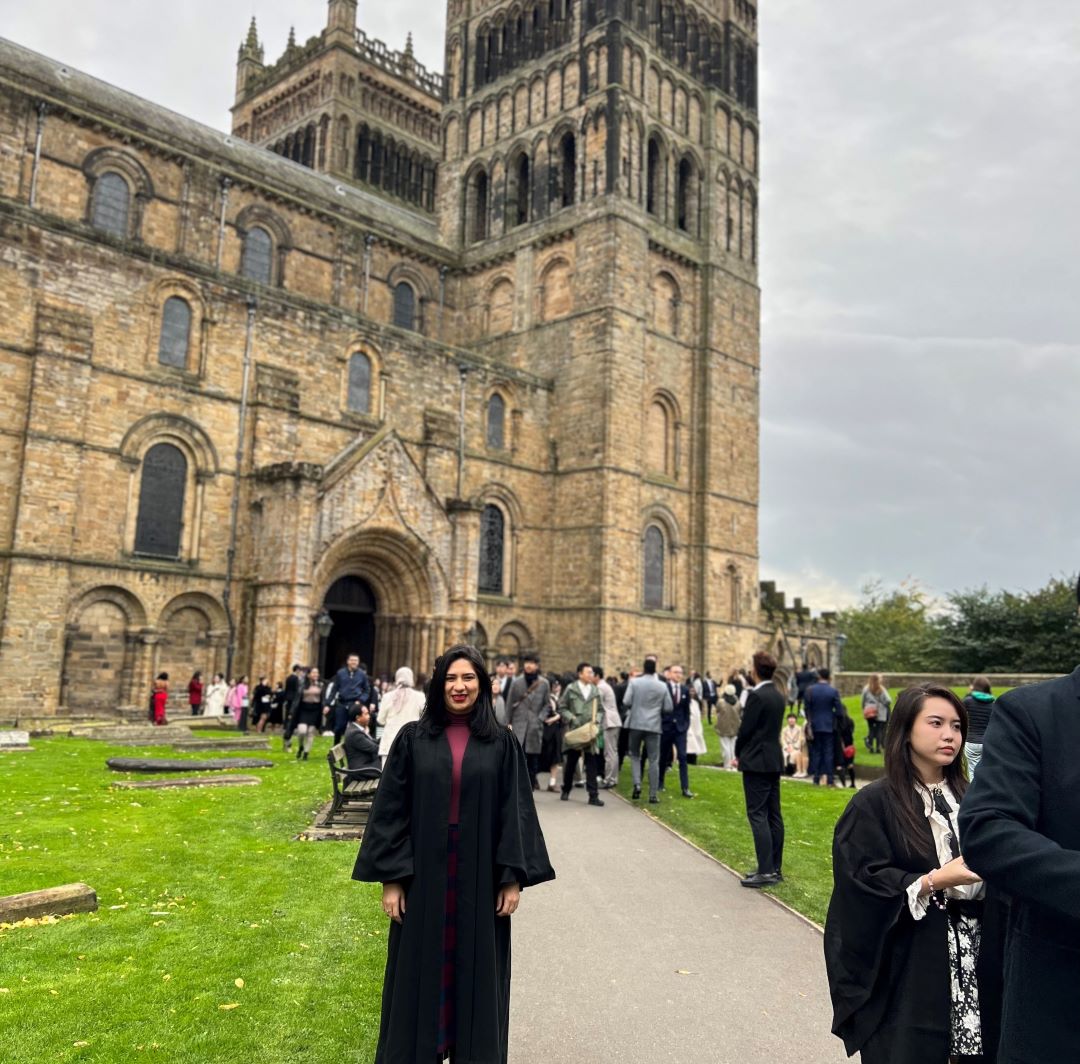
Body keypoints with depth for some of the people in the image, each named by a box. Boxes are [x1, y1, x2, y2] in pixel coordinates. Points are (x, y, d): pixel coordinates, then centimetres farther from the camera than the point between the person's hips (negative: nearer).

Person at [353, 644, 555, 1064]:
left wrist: (514, 877, -6)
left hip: (479, 878, 0)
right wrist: (390, 877, -6)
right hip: (424, 875, 0)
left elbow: (515, 812, -1)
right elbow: (392, 809, -2)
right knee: (422, 972, 9)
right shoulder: (413, 738, -1)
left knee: (477, 974, 10)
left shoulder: (502, 743, 0)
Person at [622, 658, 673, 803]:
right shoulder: (662, 686, 0)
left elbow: (626, 702, -10)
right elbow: (668, 708, 1)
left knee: (635, 755, 16)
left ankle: (637, 784, -4)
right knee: (654, 760, 4)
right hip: (654, 726, 0)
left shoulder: (634, 682, -4)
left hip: (636, 724, 0)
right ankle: (653, 794, 5)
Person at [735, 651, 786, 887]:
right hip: (774, 761, 9)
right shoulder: (779, 695, 10)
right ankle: (775, 868, 17)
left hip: (756, 762, -9)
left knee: (757, 815, -7)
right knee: (773, 815, 11)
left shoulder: (756, 695, -17)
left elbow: (746, 729, -14)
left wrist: (738, 754, 3)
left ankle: (766, 871, -8)